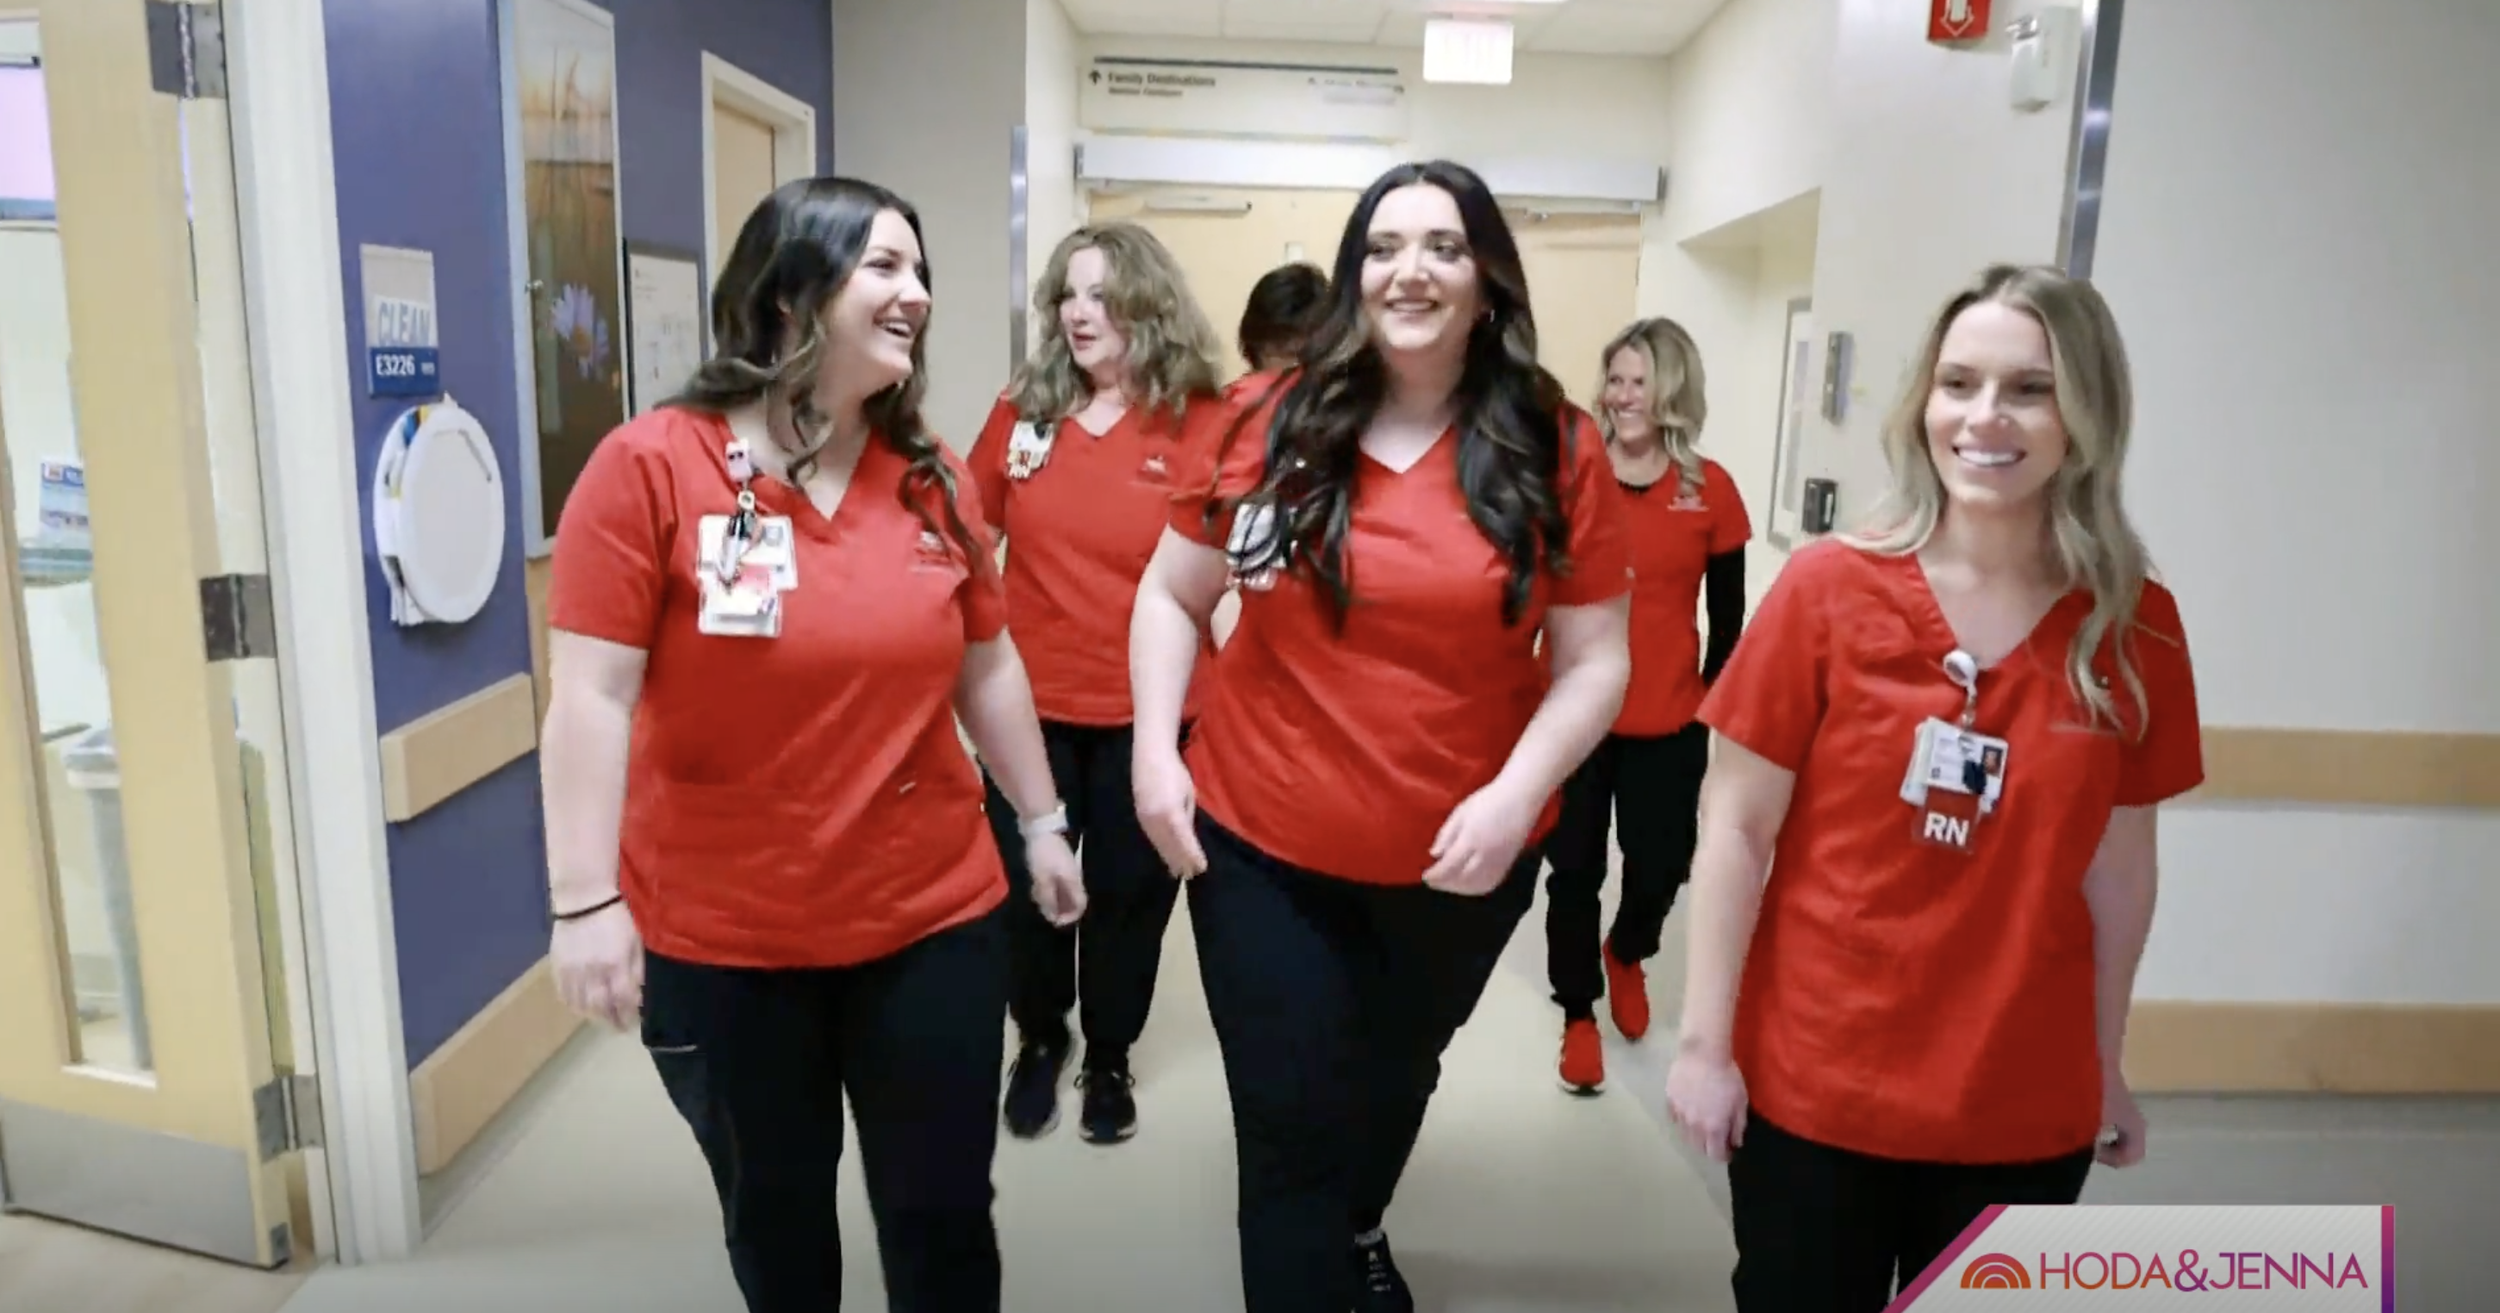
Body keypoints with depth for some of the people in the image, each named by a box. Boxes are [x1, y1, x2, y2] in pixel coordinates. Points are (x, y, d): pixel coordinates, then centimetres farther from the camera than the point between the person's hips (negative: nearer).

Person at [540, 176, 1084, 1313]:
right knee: (774, 1216, 20)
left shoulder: (931, 480, 1)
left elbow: (987, 666, 10)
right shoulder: (649, 467, -11)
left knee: (944, 1217, 14)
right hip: (720, 943, -2)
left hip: (934, 923, 3)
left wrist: (1041, 819, 13)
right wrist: (586, 900, -16)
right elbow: (591, 695, -13)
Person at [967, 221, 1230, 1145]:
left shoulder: (1203, 424, -9)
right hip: (1030, 703, 3)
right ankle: (1039, 1041, 40)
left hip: (1147, 710, -2)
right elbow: (968, 529, 12)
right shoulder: (1023, 410, 0)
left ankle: (1109, 1059, 36)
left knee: (1128, 894, 13)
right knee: (1024, 889, 14)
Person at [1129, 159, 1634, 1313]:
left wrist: (1516, 794, -18)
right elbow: (1171, 595, 3)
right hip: (1260, 845, -1)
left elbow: (1595, 659, -4)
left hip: (1460, 862, 2)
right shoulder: (1274, 426, -5)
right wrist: (1155, 750, -9)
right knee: (1290, 1132, 3)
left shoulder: (1556, 452, -6)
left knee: (1394, 1080, 27)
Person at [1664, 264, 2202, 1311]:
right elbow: (1737, 830, -8)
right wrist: (1704, 1041, -8)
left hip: (2027, 1111, 2)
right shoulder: (1827, 588, -11)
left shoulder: (2136, 627, -3)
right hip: (1811, 1087, -2)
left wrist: (2107, 1065, 12)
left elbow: (2118, 863, 6)